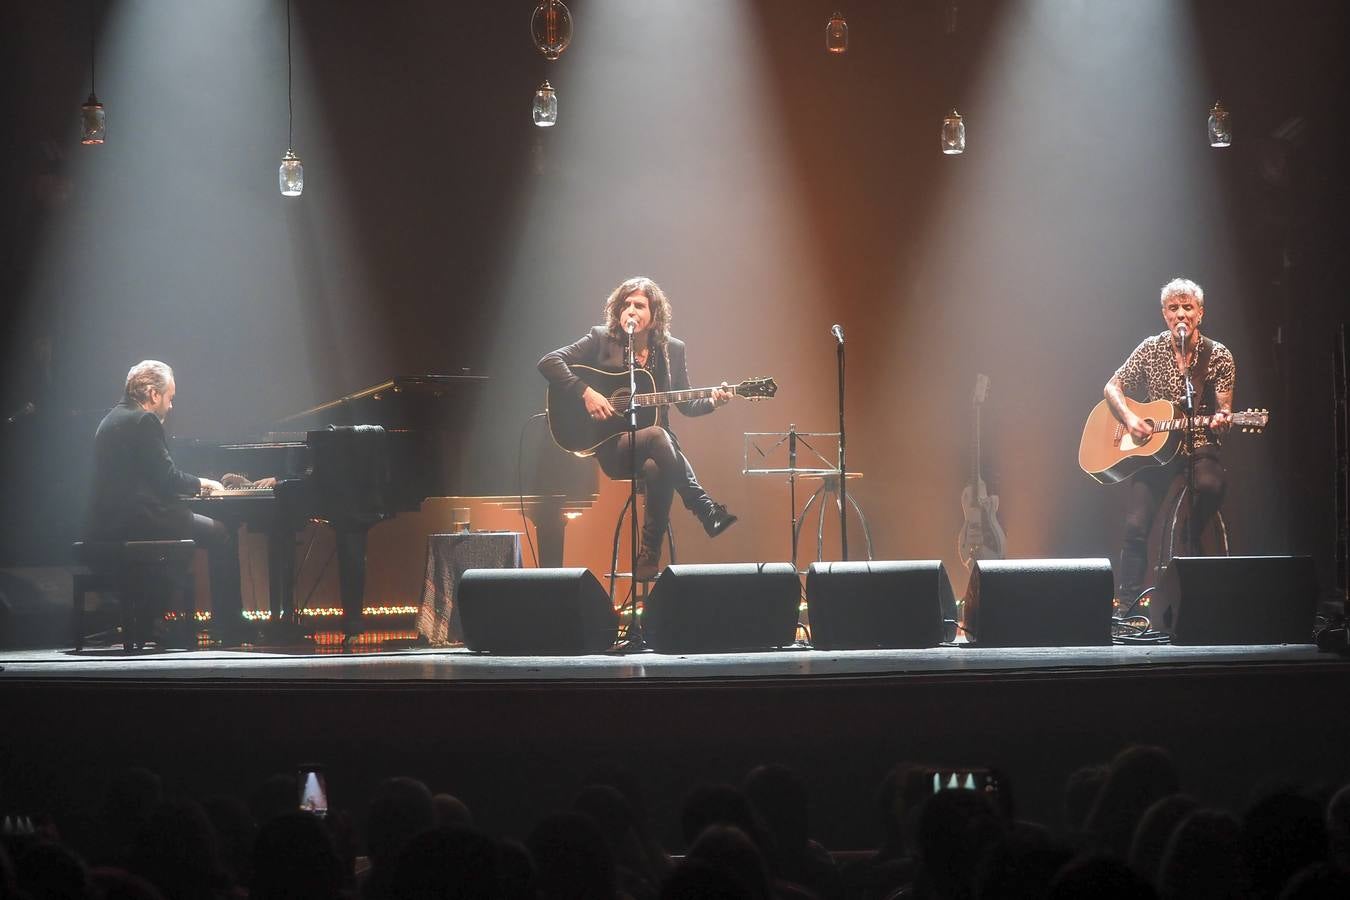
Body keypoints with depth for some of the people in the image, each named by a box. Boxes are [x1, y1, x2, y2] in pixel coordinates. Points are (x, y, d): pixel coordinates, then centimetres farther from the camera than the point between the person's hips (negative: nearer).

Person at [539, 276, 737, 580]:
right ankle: (708, 513, -33)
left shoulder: (672, 350, 10)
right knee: (659, 437, -36)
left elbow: (686, 404, 15)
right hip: (611, 447, -3)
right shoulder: (602, 340, 1)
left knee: (657, 468, -36)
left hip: (653, 443, 3)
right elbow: (549, 362, -7)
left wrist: (711, 402, -7)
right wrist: (586, 392, -18)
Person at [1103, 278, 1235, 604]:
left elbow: (1223, 412, 0)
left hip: (1200, 449, -1)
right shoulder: (1152, 349, 5)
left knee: (1210, 486, -36)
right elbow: (1112, 387, 10)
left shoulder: (1218, 356, 1)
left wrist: (1222, 420, -25)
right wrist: (1130, 418, -8)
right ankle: (1128, 601, -8)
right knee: (1135, 525, -17)